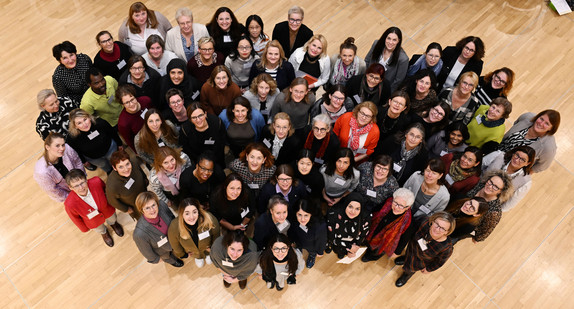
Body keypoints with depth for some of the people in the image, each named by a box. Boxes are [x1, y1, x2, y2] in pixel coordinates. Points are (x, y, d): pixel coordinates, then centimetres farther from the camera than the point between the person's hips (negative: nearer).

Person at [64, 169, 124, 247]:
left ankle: (113, 224, 73)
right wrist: (84, 228, 1)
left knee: (112, 220, 36)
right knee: (100, 230, 34)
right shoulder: (70, 204, -41)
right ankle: (104, 233, 70)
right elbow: (75, 218, -18)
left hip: (107, 210, 1)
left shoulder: (96, 182, -41)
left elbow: (105, 188, -14)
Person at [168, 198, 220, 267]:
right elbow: (175, 244, -15)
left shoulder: (209, 220, -43)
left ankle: (208, 254, 65)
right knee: (199, 265, 32)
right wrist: (182, 254, 2)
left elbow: (215, 235, -17)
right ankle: (198, 257, 65)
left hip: (207, 247, 0)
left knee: (209, 261, 32)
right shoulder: (174, 227, -41)